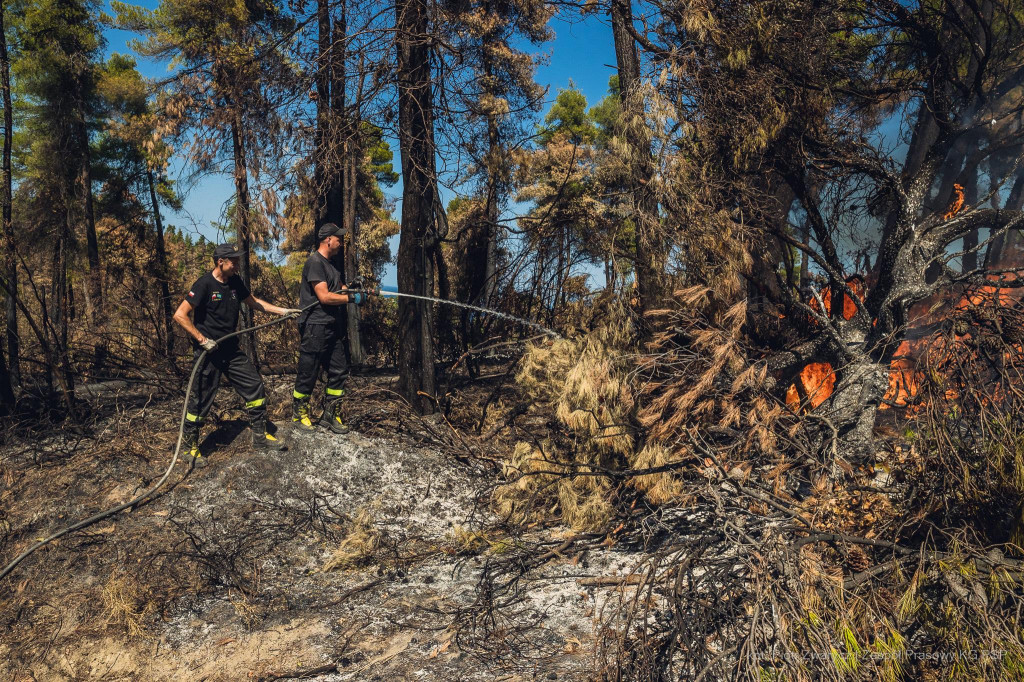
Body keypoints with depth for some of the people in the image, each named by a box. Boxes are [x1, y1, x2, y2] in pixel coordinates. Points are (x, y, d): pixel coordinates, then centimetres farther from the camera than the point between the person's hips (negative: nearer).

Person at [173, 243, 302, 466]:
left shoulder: (235, 282, 5)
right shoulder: (204, 285, -16)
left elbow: (253, 302, 20)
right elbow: (180, 315, -17)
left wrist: (283, 311, 14)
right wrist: (202, 339, -19)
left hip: (232, 349, 7)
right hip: (209, 352, -7)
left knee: (255, 386, 7)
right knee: (201, 399, 1)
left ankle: (260, 435, 19)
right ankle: (189, 445, 17)